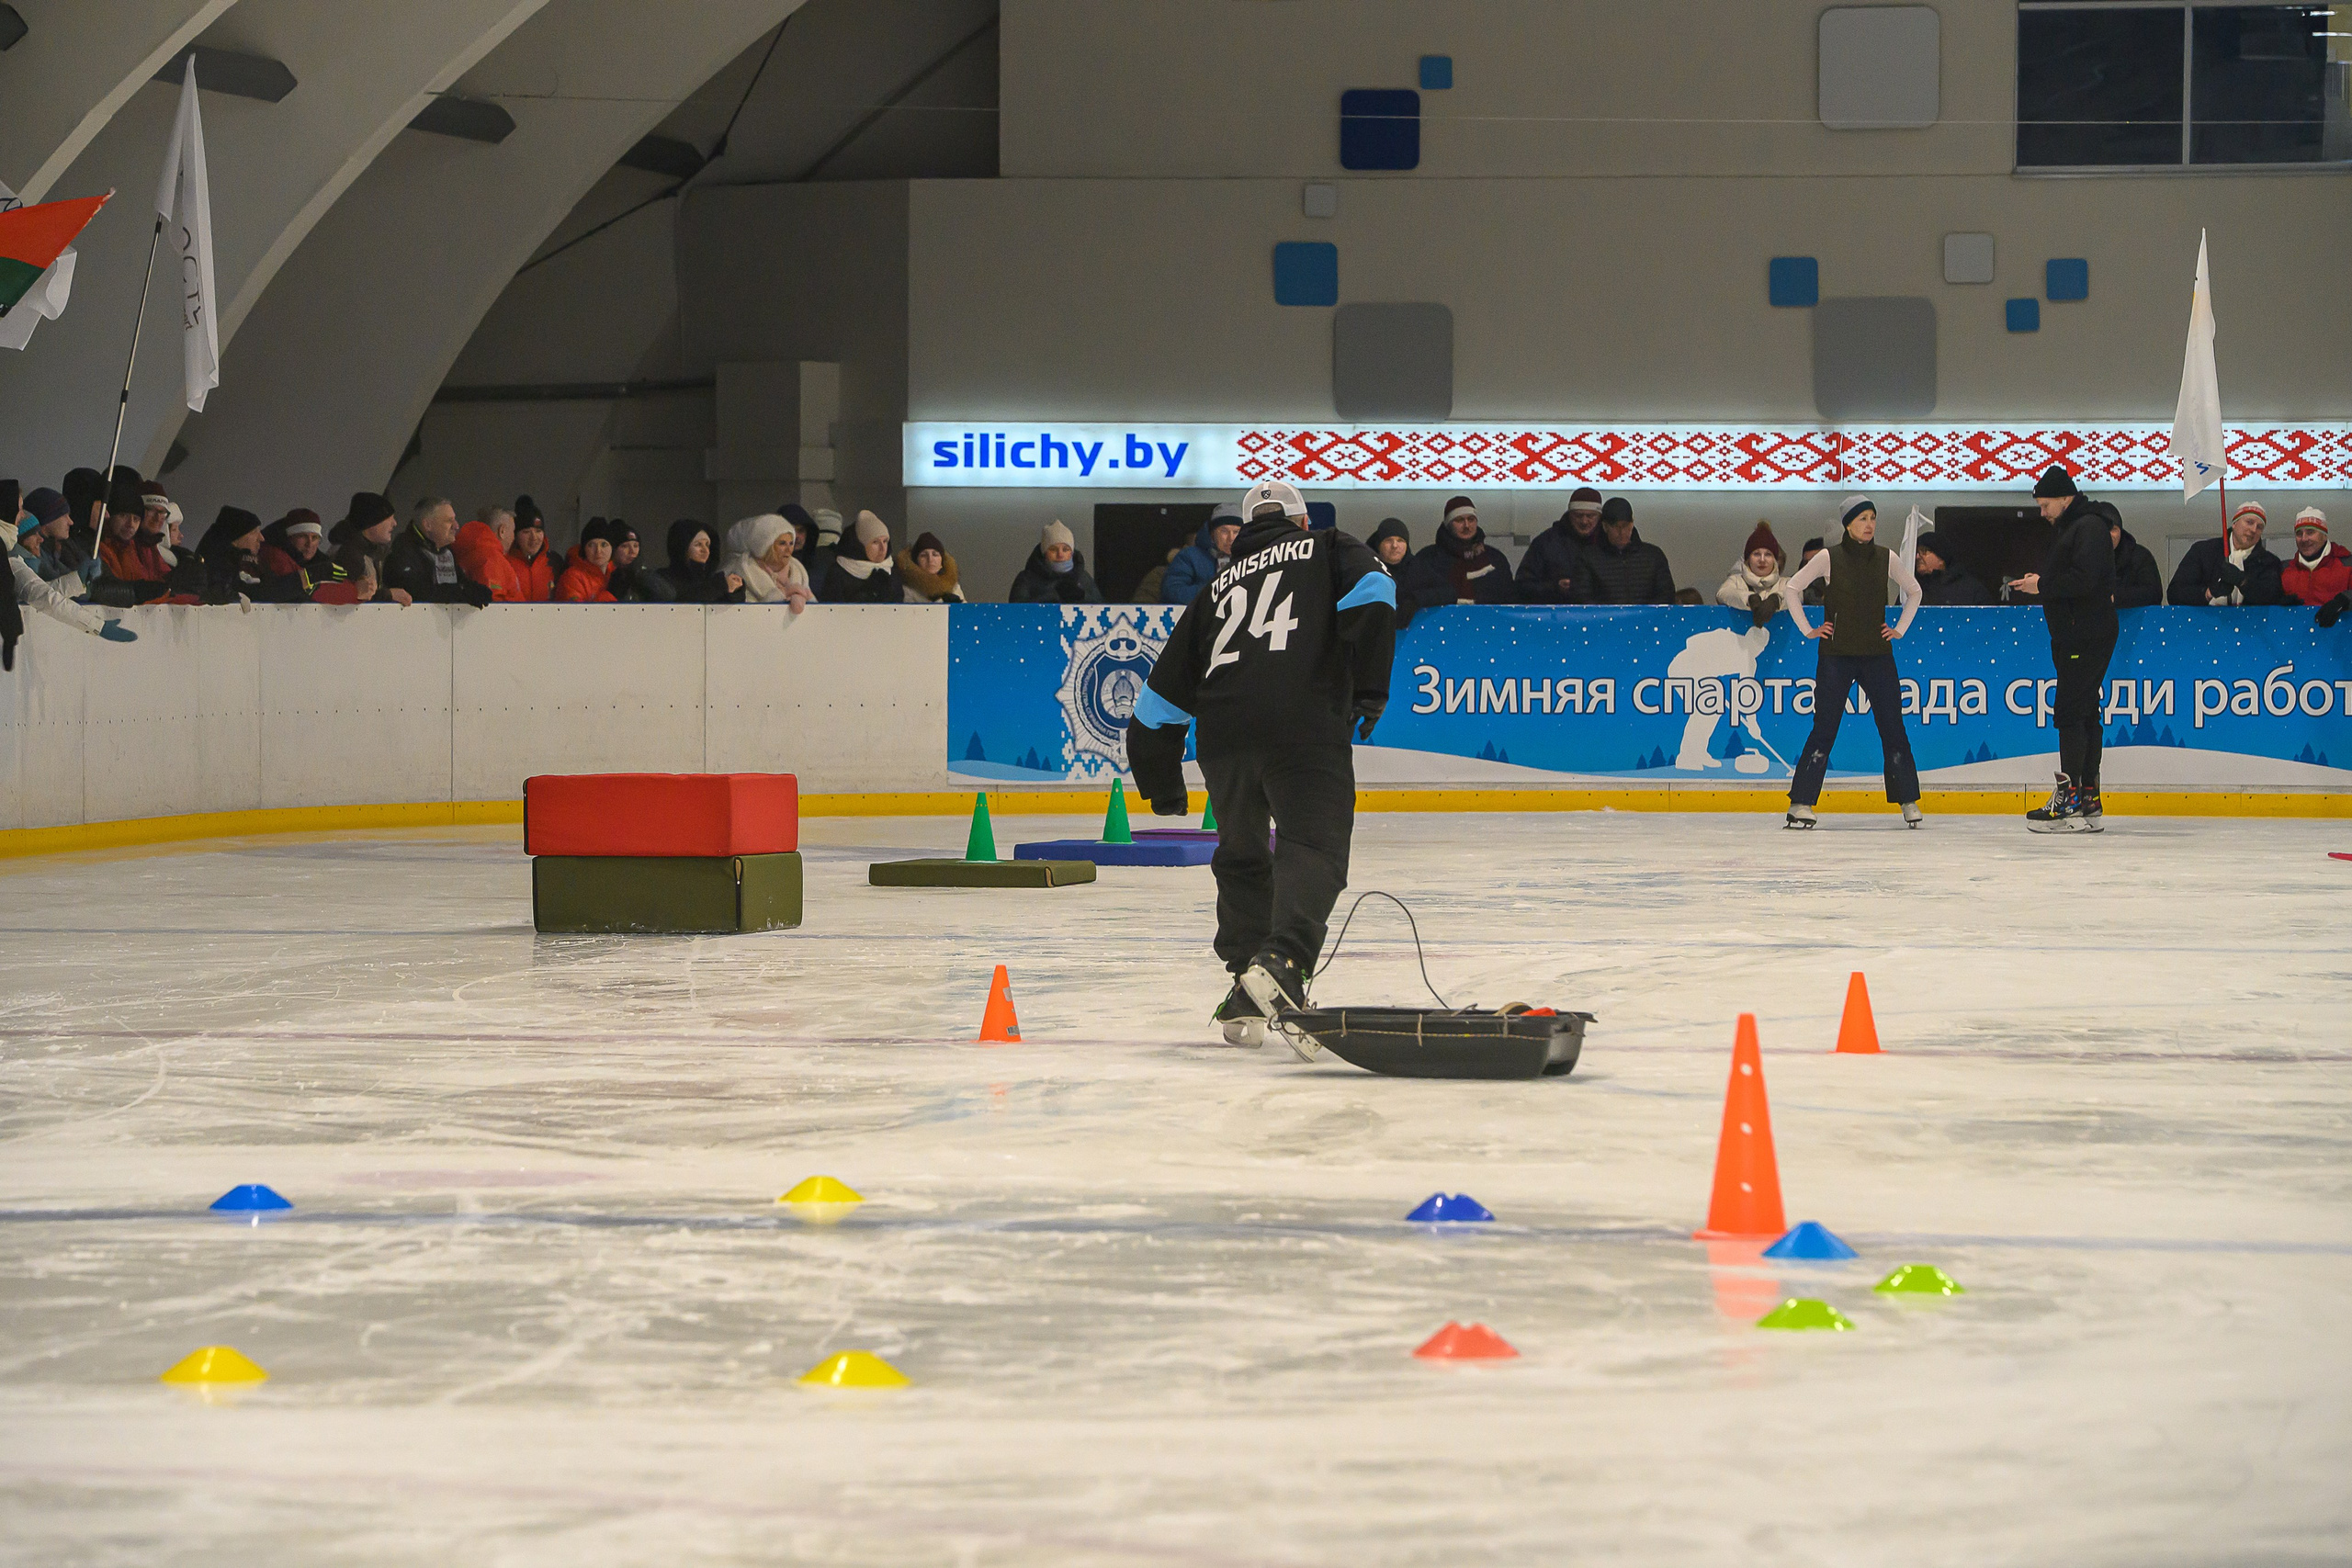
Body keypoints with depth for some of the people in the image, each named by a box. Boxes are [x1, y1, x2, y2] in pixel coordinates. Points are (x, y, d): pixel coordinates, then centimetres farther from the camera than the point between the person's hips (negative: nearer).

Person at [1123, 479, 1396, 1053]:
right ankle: (1281, 962, -37)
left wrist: (1164, 785, 37)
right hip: (1305, 723, -4)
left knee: (1242, 855, 22)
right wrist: (1370, 687, -4)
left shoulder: (1218, 586, 31)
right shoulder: (1328, 550, 23)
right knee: (1315, 846, -12)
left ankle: (1246, 996, 19)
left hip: (1224, 730, 4)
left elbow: (1164, 695, 29)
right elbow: (1370, 596, -2)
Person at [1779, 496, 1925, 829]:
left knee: (1893, 727, 1)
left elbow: (1914, 591, 20)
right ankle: (1801, 803, -1)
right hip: (1837, 655, -2)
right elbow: (1792, 588, 3)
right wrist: (1807, 629, 1)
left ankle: (1909, 801, 9)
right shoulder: (1829, 558, -3)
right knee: (1824, 729, -5)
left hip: (1877, 655, 2)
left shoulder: (1886, 558, 4)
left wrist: (1900, 629, 11)